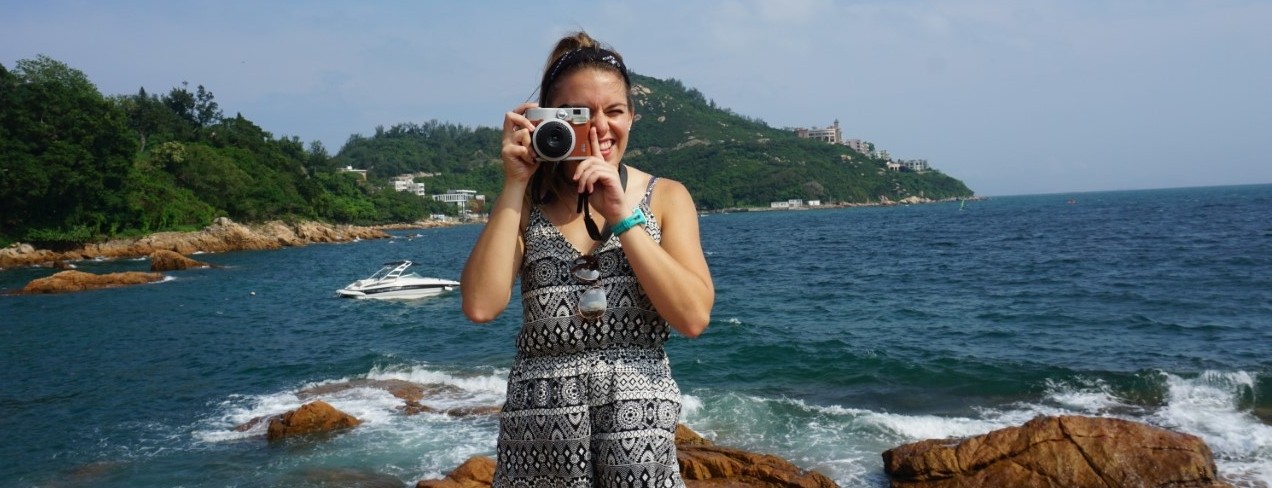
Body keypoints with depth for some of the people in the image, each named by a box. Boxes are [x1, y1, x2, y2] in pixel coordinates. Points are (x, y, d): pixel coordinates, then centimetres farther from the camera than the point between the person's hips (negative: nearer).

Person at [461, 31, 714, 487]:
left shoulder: (665, 197, 0)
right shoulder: (526, 201, 3)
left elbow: (693, 317, -12)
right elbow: (481, 306, -12)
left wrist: (622, 215, -17)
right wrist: (514, 185, -11)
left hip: (639, 421, -1)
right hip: (538, 424, 1)